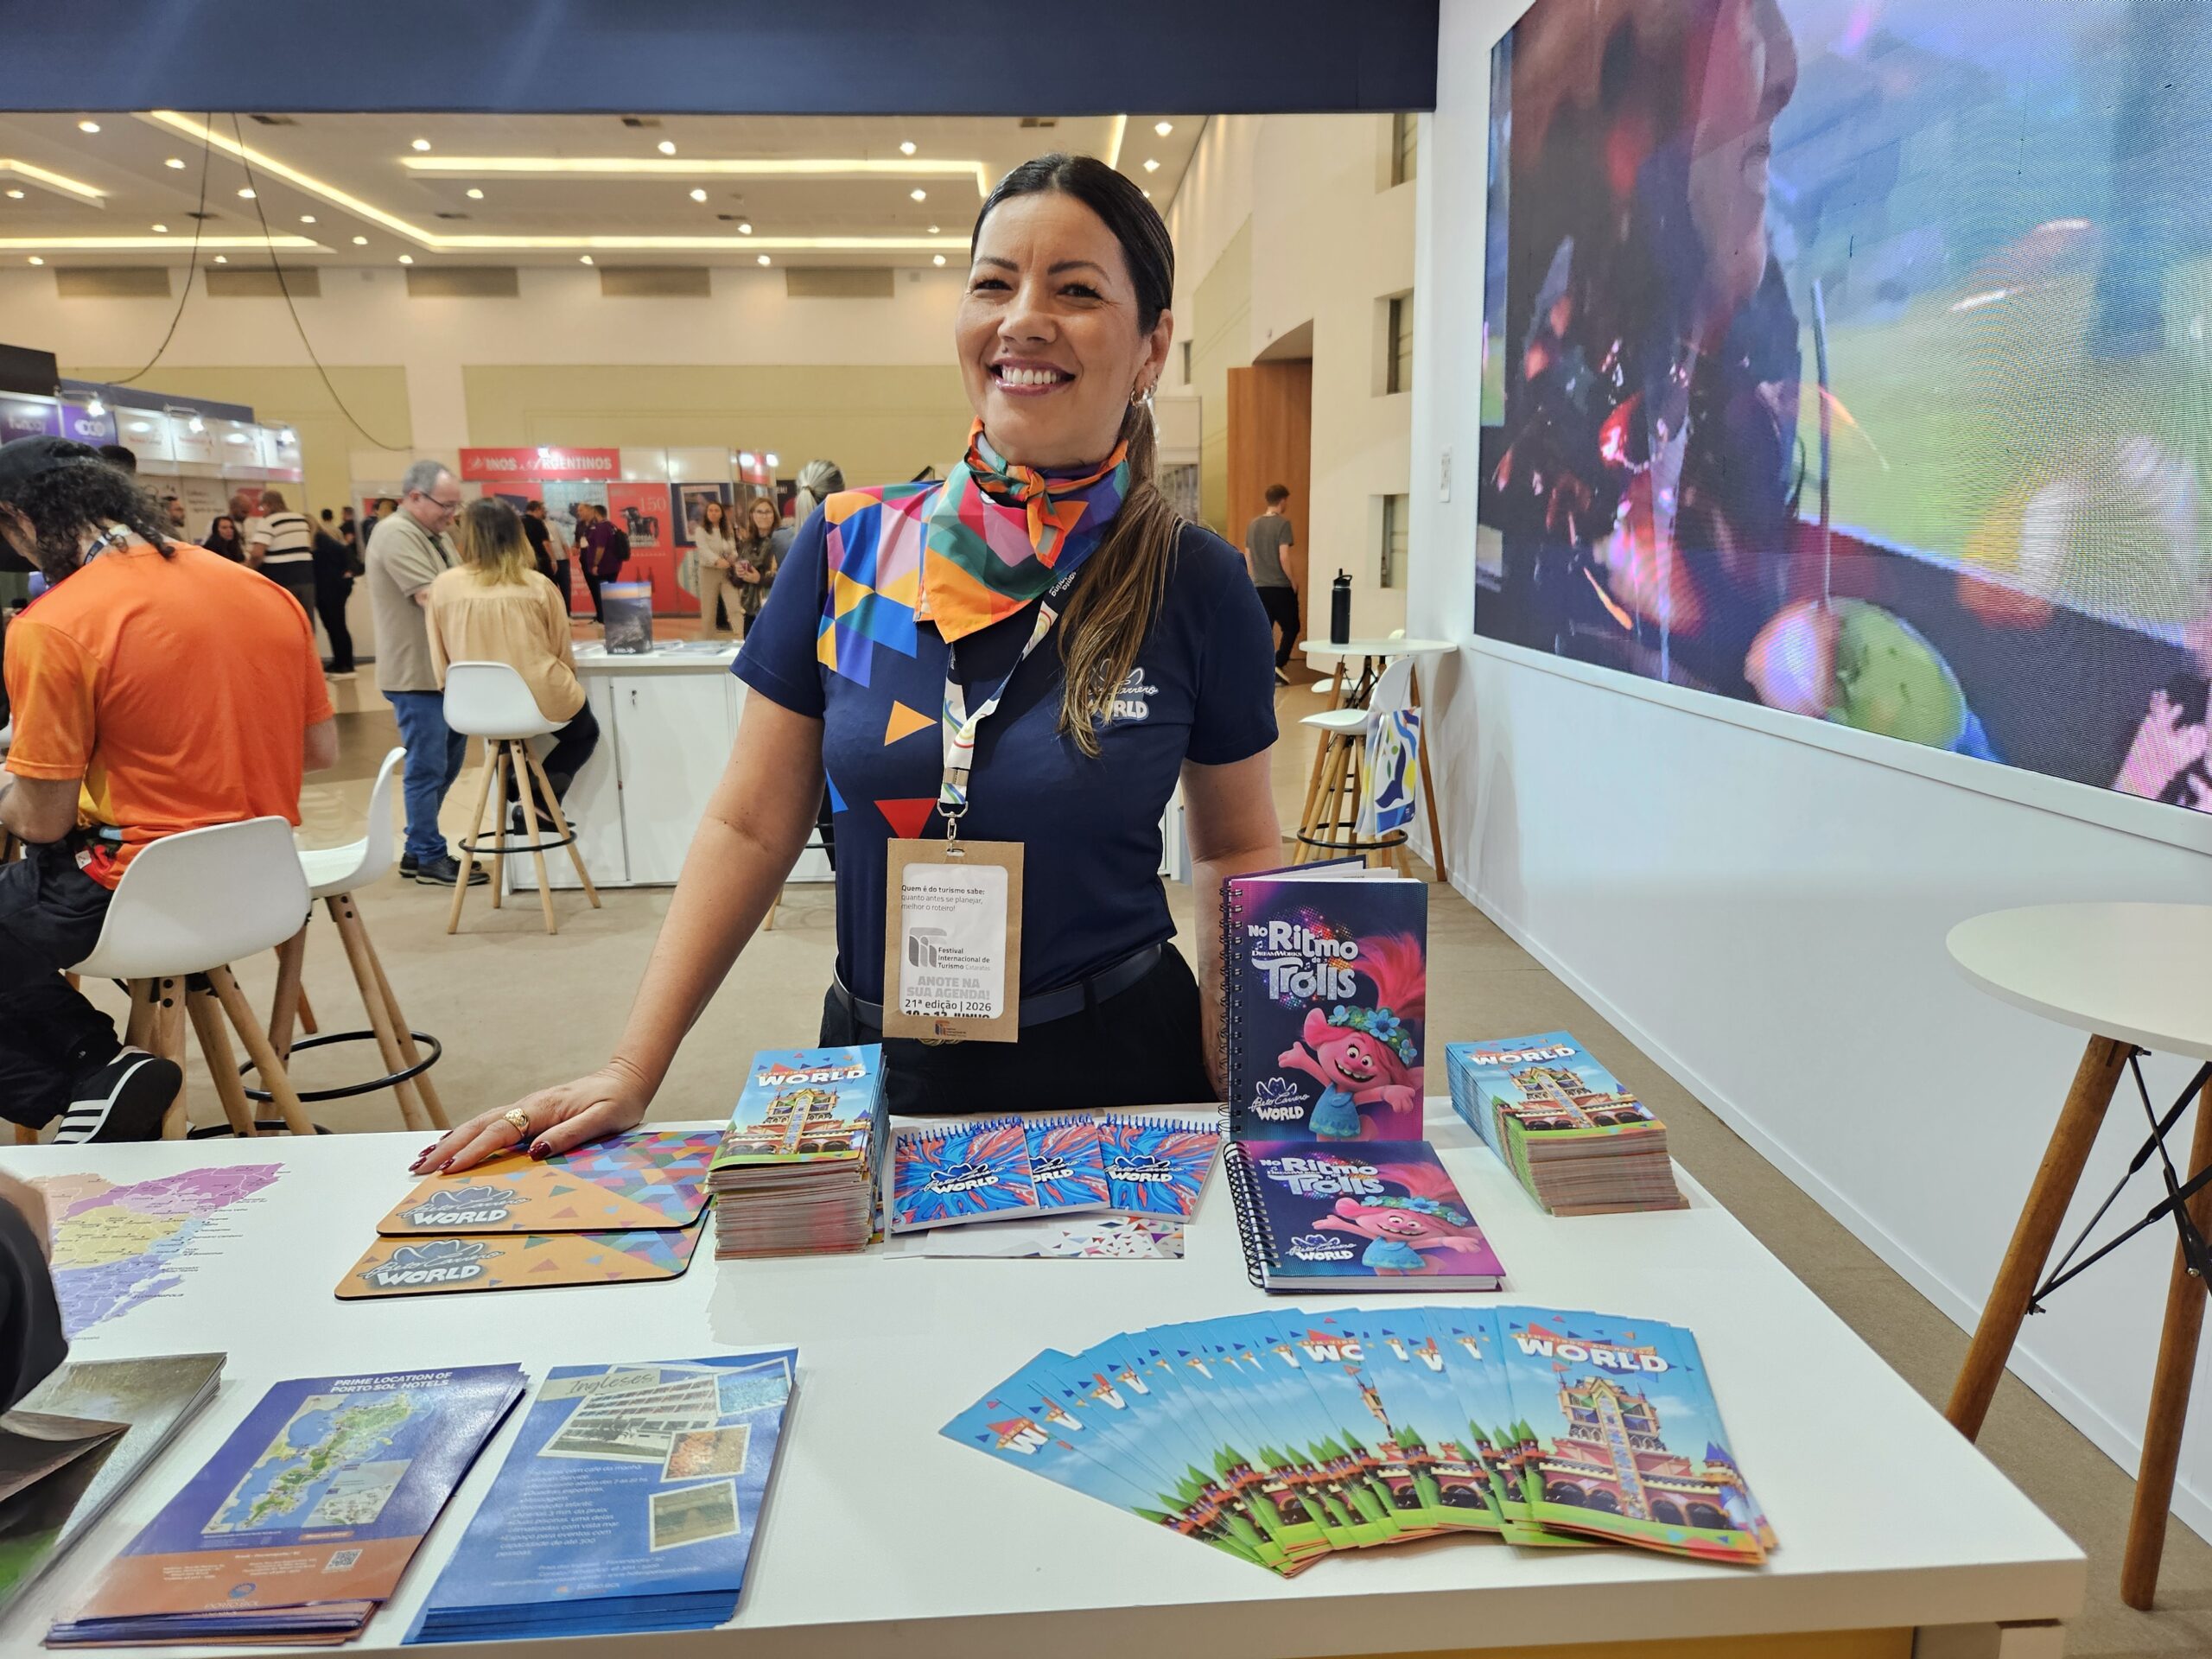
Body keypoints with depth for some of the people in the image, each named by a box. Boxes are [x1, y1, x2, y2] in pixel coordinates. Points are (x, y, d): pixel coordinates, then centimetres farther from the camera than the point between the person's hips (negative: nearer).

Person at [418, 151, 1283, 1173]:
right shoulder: (848, 548, -5)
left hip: (1116, 1066, -1)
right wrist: (631, 1070, -8)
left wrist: (1242, 1088, -11)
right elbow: (750, 827, -2)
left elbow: (1238, 849, 3)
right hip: (879, 1066, 2)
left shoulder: (1196, 584, -7)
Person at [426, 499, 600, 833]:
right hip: (542, 701, -3)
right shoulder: (538, 585, -8)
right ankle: (540, 801, 7)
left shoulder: (443, 587, -5)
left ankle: (518, 785, 16)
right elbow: (564, 654, 3)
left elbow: (440, 662, 1)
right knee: (584, 731, 29)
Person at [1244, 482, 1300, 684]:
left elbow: (1247, 557, 11)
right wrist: (1293, 582, -7)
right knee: (1290, 628, 10)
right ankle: (1278, 665, -5)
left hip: (1259, 586, 5)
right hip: (1280, 586, -5)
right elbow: (1283, 557, -17)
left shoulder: (1252, 524, 7)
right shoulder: (1283, 523, -11)